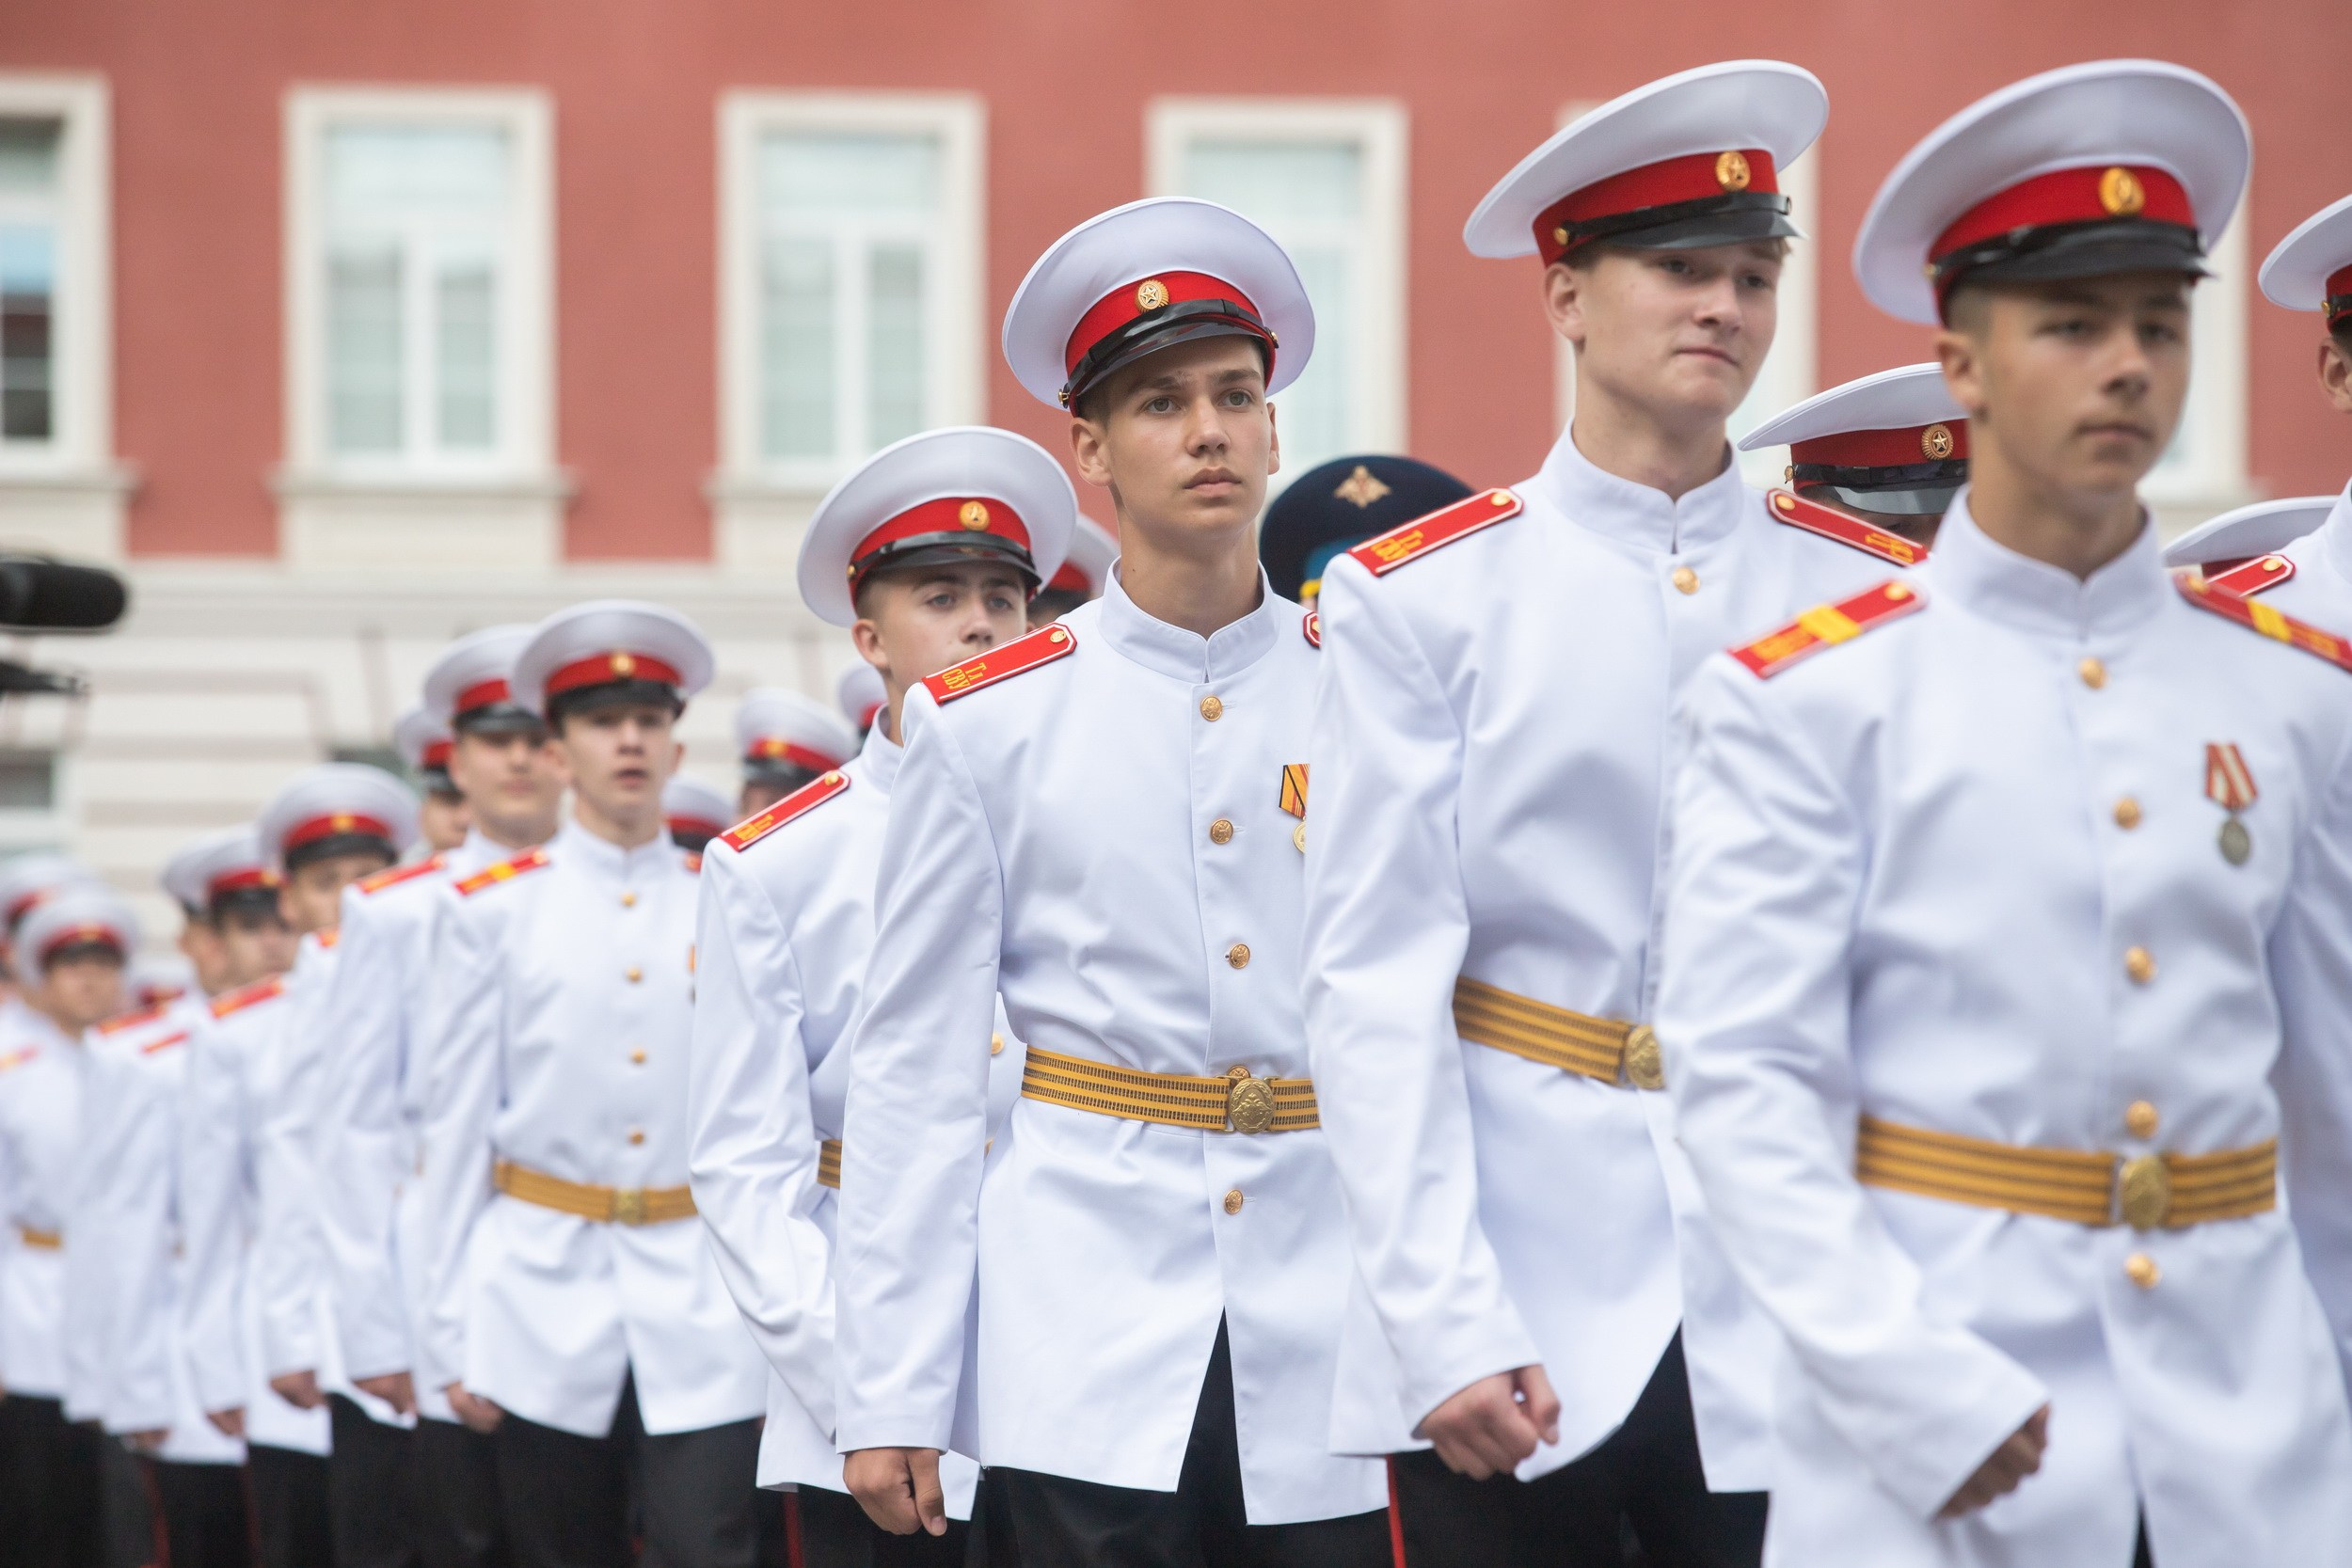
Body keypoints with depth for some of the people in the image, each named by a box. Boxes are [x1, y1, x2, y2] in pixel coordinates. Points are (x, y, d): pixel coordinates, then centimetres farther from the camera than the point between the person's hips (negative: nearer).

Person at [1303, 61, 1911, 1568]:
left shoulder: (1874, 597, 5)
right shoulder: (1418, 596, 1)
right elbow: (1375, 977, -3)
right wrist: (1443, 1323, -11)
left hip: (1793, 1319, 1)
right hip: (1515, 1326, -1)